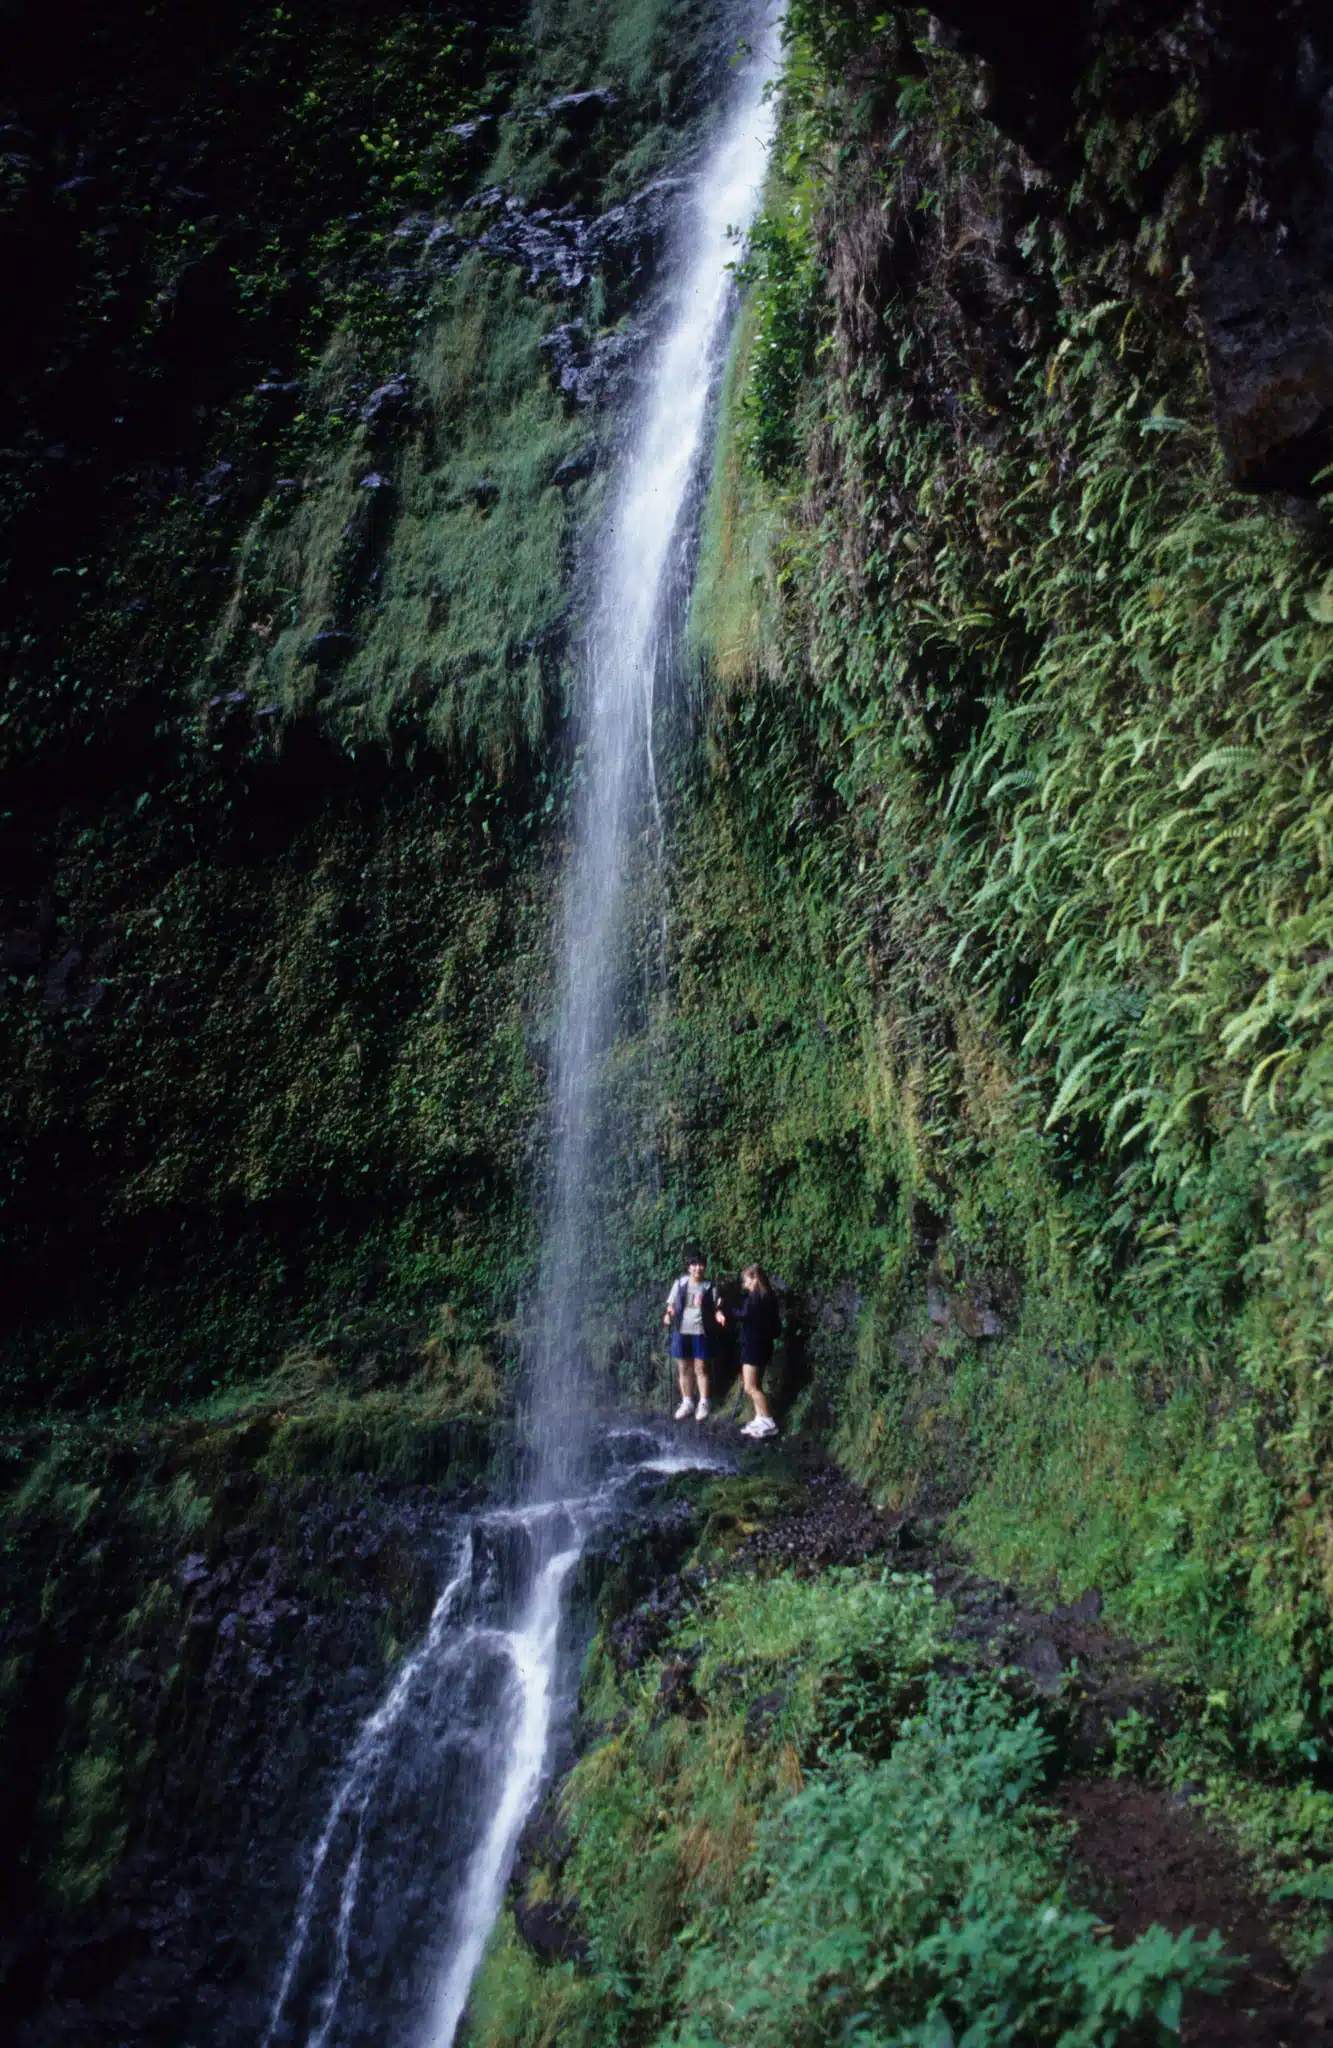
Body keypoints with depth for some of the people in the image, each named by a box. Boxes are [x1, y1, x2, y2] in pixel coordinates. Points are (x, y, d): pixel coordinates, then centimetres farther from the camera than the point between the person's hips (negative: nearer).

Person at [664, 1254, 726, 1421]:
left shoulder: (709, 1287, 2)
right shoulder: (680, 1283, 5)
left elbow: (715, 1308, 4)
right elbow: (672, 1305, 10)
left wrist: (719, 1315, -18)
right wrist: (668, 1314, -10)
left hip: (701, 1332, -2)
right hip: (681, 1331, 2)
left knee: (700, 1368, -3)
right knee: (683, 1368, 8)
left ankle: (704, 1404, 6)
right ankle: (687, 1402, 19)